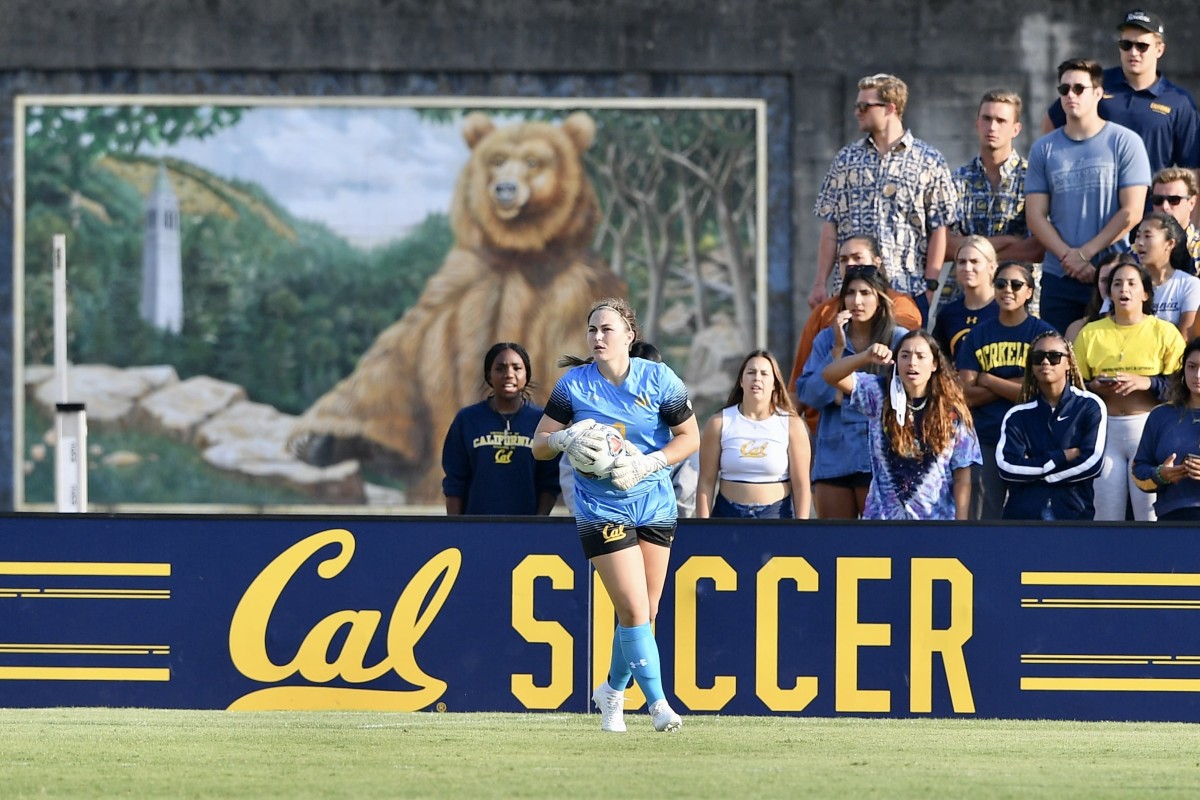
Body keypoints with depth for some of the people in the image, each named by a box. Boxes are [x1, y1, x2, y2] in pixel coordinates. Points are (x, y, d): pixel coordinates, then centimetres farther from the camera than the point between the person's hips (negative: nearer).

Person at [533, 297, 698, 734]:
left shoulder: (658, 379, -4)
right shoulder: (573, 384, -4)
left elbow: (690, 437, 1)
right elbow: (539, 444, 2)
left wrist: (647, 464, -13)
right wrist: (568, 439, -20)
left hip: (654, 504, 2)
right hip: (601, 511, -2)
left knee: (644, 614, 7)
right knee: (634, 609, -13)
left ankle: (613, 690, 29)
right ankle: (657, 701, -6)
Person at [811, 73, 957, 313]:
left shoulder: (929, 162, 3)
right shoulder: (846, 159, 12)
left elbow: (938, 230, 1)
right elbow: (831, 226, 10)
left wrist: (930, 285, -7)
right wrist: (821, 283, 4)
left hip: (909, 289, -2)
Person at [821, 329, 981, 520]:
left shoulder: (951, 412, -2)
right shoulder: (880, 395, -1)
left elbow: (962, 475, -1)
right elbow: (830, 375, -12)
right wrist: (866, 357, -30)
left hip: (936, 519, -1)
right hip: (884, 519, 1)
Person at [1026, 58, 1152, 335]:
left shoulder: (1125, 143, 1)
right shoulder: (1044, 149, 10)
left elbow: (1132, 212, -5)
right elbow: (1035, 215, 5)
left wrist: (1085, 253, -10)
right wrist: (1069, 257, -10)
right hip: (1058, 279, 3)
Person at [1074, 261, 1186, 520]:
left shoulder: (1165, 332, 3)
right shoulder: (1090, 333, 11)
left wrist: (1147, 383, -16)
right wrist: (1094, 388, -9)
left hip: (1149, 429, -3)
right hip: (1105, 429, 3)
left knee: (1150, 508, -6)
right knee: (1106, 510, 2)